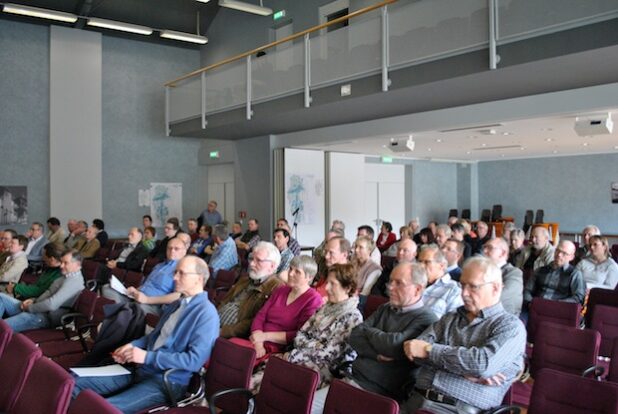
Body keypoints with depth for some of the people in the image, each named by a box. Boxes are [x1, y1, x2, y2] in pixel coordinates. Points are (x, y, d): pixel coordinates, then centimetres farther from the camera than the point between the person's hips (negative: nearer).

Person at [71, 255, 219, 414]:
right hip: (141, 370, 9)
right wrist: (132, 345, 4)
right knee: (75, 383, -1)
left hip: (166, 381, -9)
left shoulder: (206, 314, -14)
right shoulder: (176, 304, 16)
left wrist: (147, 357, -20)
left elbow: (195, 360, -23)